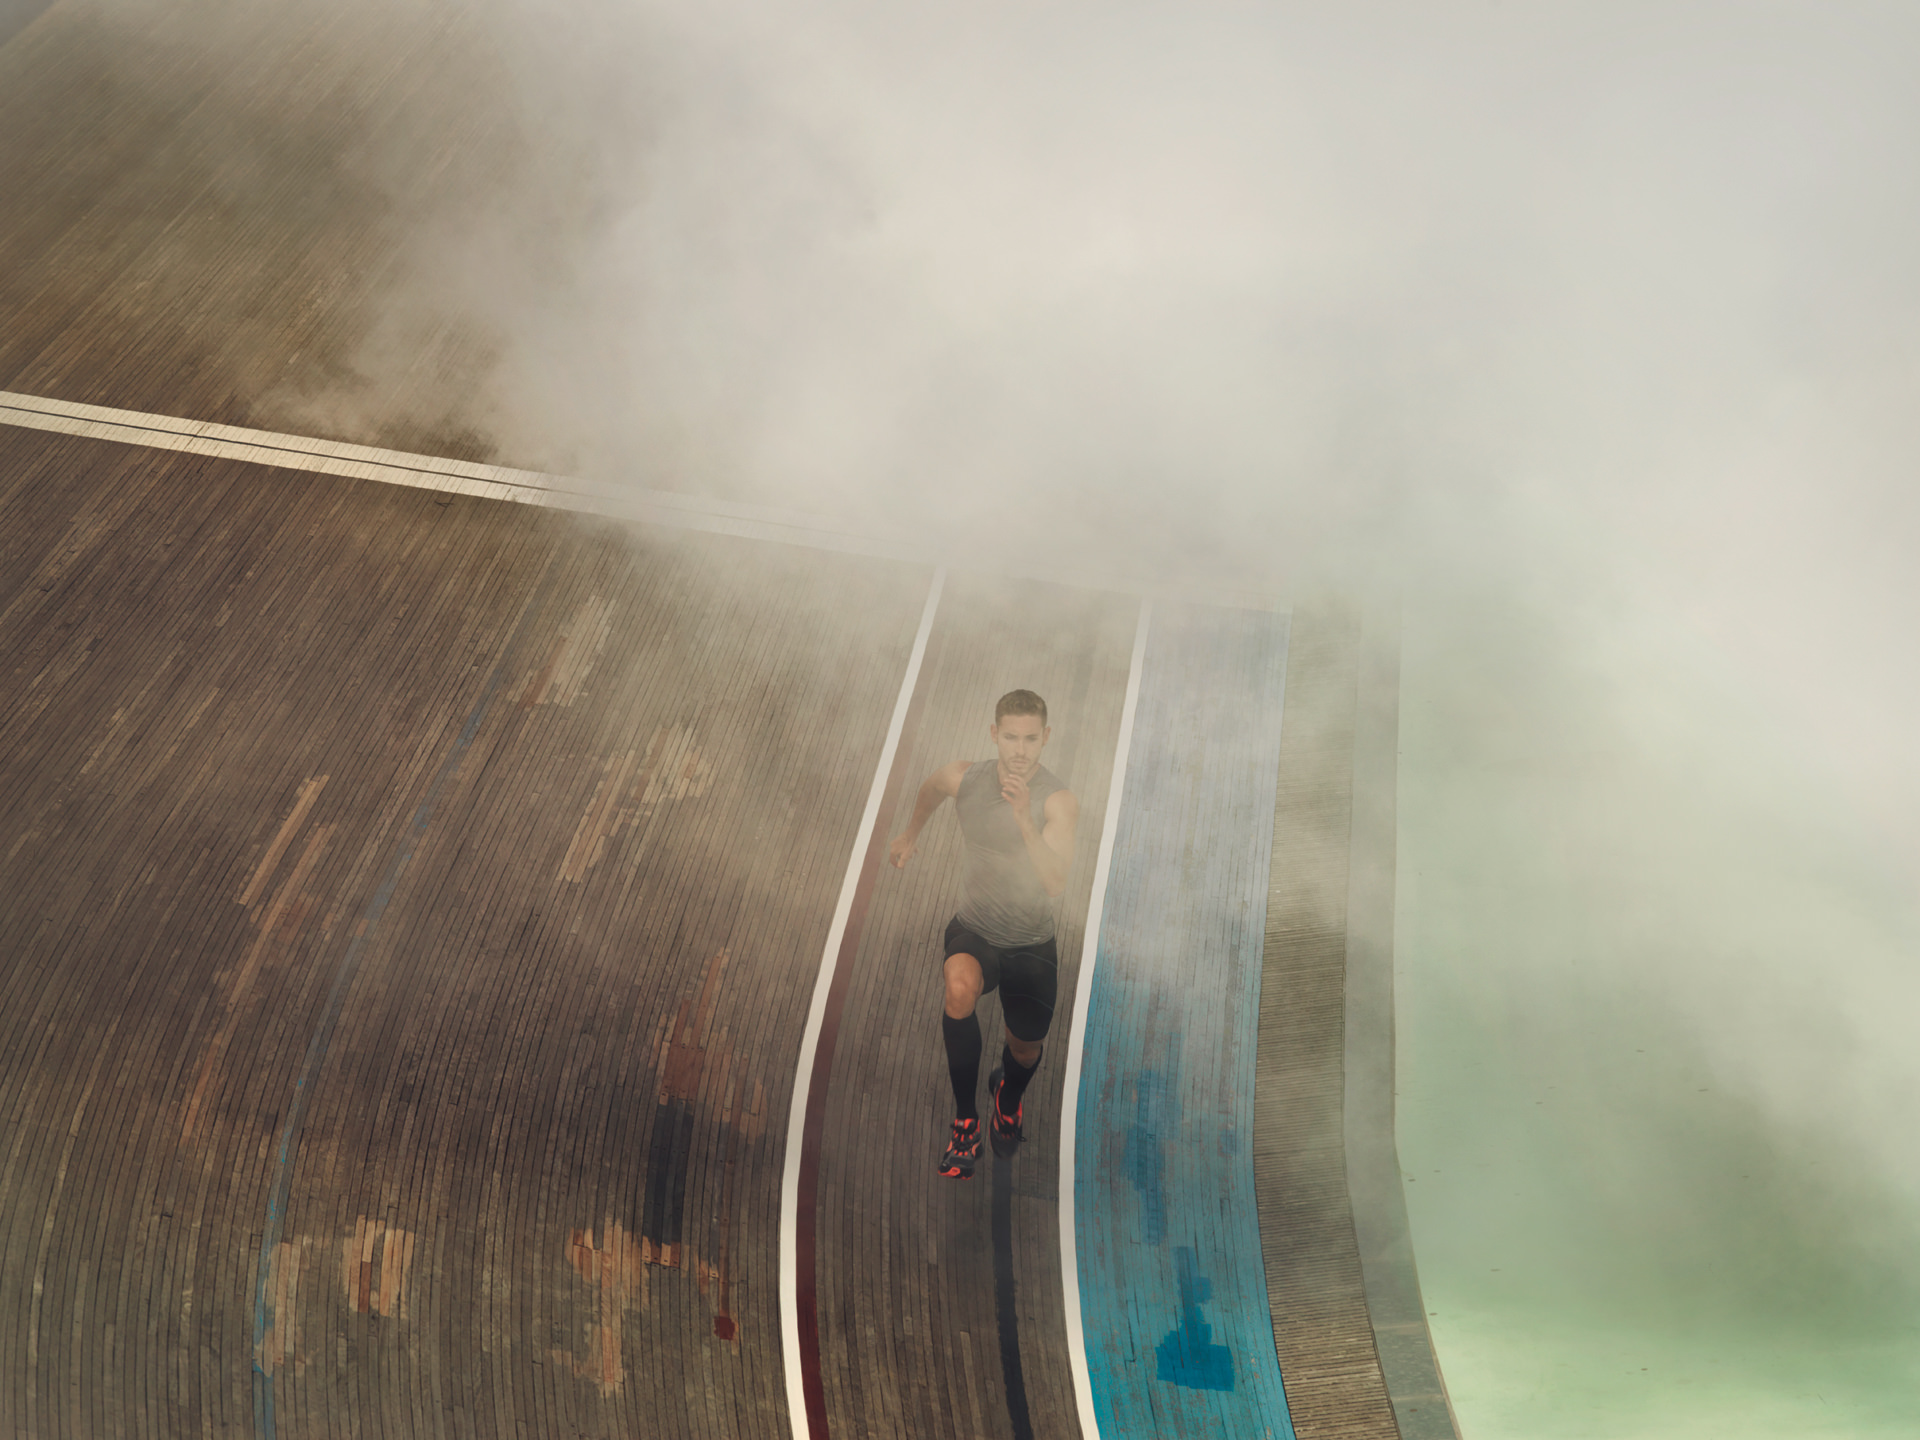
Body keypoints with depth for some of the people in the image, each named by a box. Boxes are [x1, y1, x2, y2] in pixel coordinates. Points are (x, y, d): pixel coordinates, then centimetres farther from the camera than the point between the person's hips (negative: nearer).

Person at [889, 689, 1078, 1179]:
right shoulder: (962, 778, -14)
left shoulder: (1059, 802, -23)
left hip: (1032, 945, 0)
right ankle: (964, 1120, -14)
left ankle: (1008, 1095, 56)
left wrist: (1024, 818, -48)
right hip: (974, 930, 0)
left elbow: (1055, 883, -36)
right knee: (960, 988, -33)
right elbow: (931, 790, 13)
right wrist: (910, 834, 29)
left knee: (1025, 1051, 15)